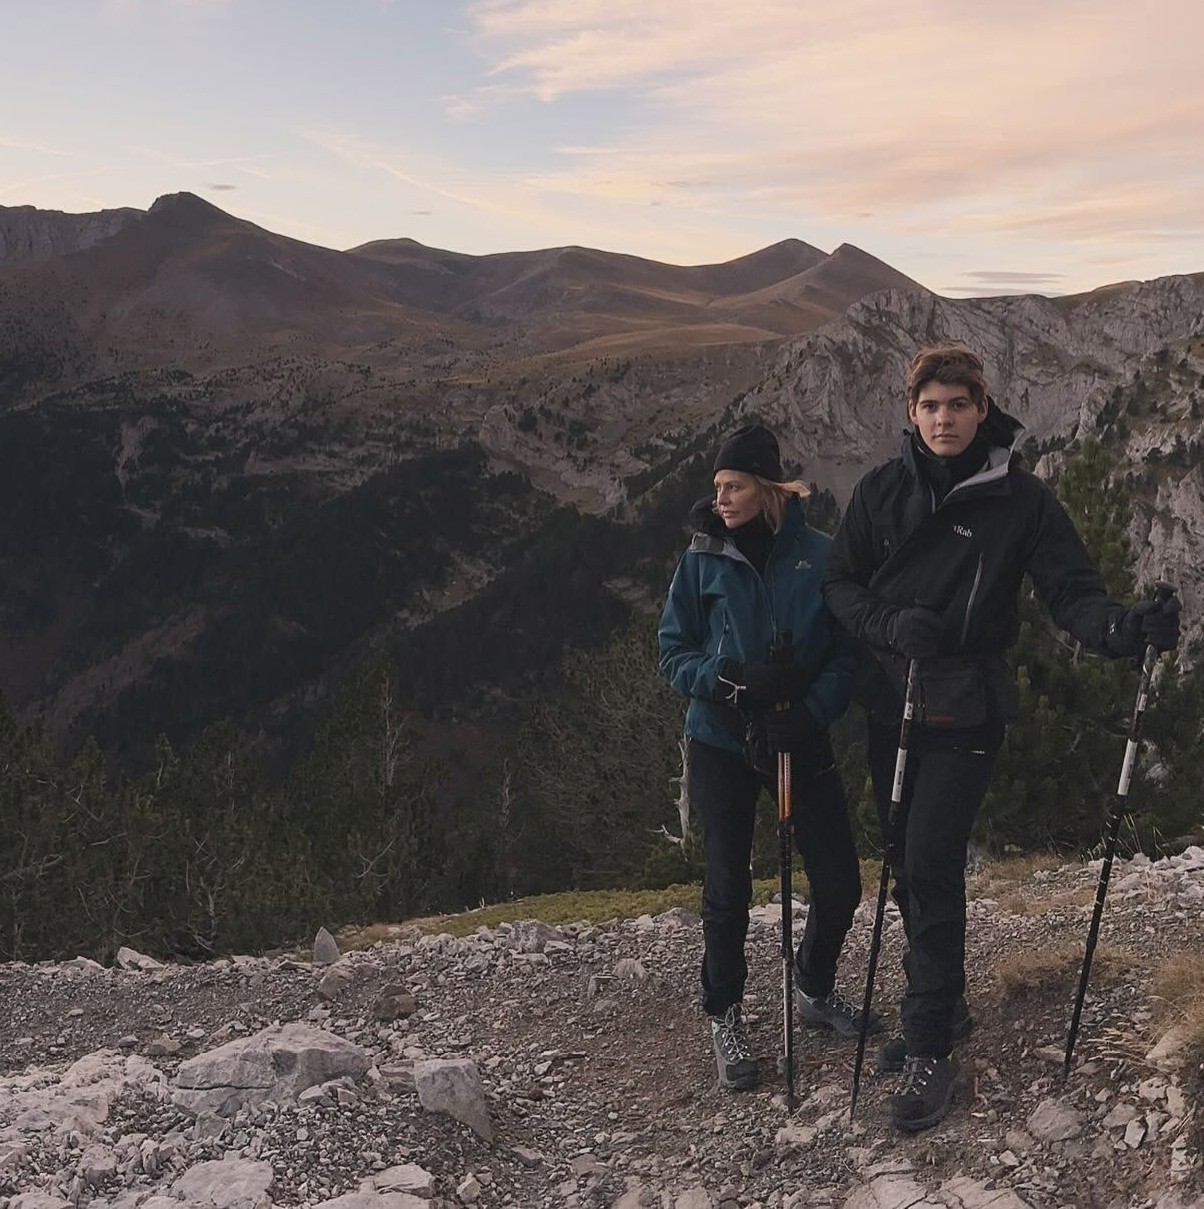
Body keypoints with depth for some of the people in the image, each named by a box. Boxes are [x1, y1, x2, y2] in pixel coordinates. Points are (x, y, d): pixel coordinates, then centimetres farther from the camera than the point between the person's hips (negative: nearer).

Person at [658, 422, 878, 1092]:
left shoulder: (821, 555, -6)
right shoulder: (703, 560, -4)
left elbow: (847, 651, -4)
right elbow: (675, 653, -3)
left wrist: (811, 713, -20)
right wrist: (736, 679, -21)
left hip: (802, 742, 1)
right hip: (721, 743, -1)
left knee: (840, 883, 5)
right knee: (729, 887, 3)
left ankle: (815, 989, 34)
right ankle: (726, 1017, 25)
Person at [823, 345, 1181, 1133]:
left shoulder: (1022, 500, -7)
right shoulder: (882, 491, 1)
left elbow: (1071, 590, -10)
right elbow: (840, 582, 3)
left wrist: (1123, 628, -31)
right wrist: (889, 623, -17)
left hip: (965, 714, -4)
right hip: (889, 706, 4)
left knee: (933, 868, -10)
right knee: (909, 864, 14)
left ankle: (932, 1051, 2)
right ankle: (942, 1003, 35)